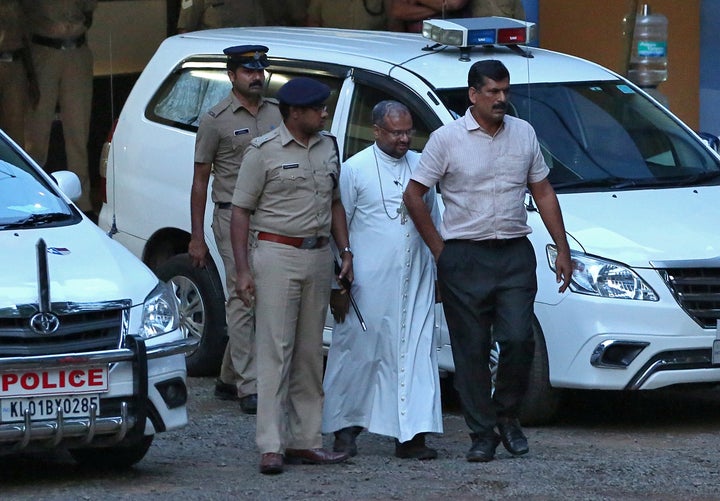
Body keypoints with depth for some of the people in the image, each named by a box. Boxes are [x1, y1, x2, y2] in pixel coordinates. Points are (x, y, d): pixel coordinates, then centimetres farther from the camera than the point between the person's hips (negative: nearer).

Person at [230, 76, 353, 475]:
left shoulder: (327, 148, 12)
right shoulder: (264, 152, -6)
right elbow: (240, 211, -6)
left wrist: (345, 252, 12)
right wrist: (243, 270, -13)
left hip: (318, 257, 6)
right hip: (277, 254, -6)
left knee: (310, 353, 9)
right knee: (275, 351, -8)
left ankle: (305, 441, 14)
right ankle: (271, 446, -10)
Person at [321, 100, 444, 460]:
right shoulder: (355, 170, -2)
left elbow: (433, 222, 19)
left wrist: (438, 273, 17)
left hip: (415, 281, 4)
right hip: (369, 282, -4)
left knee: (416, 356, -2)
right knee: (359, 353, 2)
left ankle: (412, 435, -3)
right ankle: (345, 428, 16)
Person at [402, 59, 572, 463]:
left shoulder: (524, 134, 9)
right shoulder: (447, 138, -2)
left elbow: (543, 192, 14)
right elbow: (414, 195, 1)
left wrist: (562, 249, 10)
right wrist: (439, 249, 0)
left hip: (515, 254, 2)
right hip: (465, 259, -2)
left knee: (518, 339, -10)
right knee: (472, 350, 0)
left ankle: (507, 415, 12)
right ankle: (483, 433, 8)